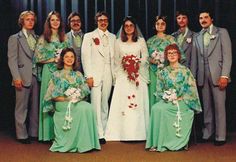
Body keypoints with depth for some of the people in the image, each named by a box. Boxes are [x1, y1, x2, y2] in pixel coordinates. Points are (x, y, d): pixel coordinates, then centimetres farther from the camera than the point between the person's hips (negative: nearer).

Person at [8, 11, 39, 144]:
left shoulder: (37, 38, 15)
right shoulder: (15, 38, 4)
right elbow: (12, 59, -3)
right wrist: (16, 77, -12)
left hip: (36, 76, 4)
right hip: (23, 77, -4)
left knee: (35, 107, 7)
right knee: (22, 108, 1)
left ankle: (34, 133, 16)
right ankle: (22, 135, 8)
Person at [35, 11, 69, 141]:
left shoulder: (64, 37, 13)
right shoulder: (43, 38, 5)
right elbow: (39, 57, -1)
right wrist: (54, 59, -8)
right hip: (49, 71, -2)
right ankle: (49, 133, 5)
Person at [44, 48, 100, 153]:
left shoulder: (78, 75, 17)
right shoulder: (57, 75, 7)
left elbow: (85, 91, 11)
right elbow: (53, 95, 0)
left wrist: (78, 96, -11)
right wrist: (67, 98, -13)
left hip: (78, 102, 4)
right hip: (62, 104, -4)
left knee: (89, 108, -30)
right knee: (83, 108, -33)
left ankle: (87, 142, -24)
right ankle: (79, 143, -27)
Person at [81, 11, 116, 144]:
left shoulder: (113, 37, 15)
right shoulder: (89, 36, 5)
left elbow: (114, 57, 12)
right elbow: (85, 57, -2)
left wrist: (115, 74, 4)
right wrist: (88, 76, -9)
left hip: (108, 73, 3)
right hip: (95, 73, -3)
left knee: (105, 103, 8)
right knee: (96, 103, -8)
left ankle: (104, 130, 16)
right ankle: (98, 134, -6)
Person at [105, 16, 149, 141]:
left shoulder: (141, 41, 11)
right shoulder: (118, 42, 13)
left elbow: (145, 57, 6)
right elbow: (116, 60, 10)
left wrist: (137, 63, -11)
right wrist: (124, 64, -7)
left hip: (138, 75, 0)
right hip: (123, 76, 0)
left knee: (138, 103, -4)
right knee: (122, 103, -6)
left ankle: (138, 133, -2)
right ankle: (124, 133, -4)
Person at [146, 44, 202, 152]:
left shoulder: (185, 71, 2)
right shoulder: (163, 72, 12)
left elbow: (191, 88, -3)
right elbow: (159, 90, 12)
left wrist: (179, 98, -12)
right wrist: (166, 97, -7)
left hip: (182, 102, -4)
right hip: (166, 101, 4)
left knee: (160, 109, -30)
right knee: (155, 108, -28)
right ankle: (156, 142, -23)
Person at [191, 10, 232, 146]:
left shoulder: (222, 32, 5)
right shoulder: (197, 37, 16)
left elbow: (227, 55, -3)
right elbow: (194, 58, 14)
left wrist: (224, 75, -12)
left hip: (217, 74, -4)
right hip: (203, 76, 4)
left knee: (219, 105, -4)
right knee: (207, 105, 7)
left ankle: (220, 136, 2)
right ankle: (208, 133, 14)